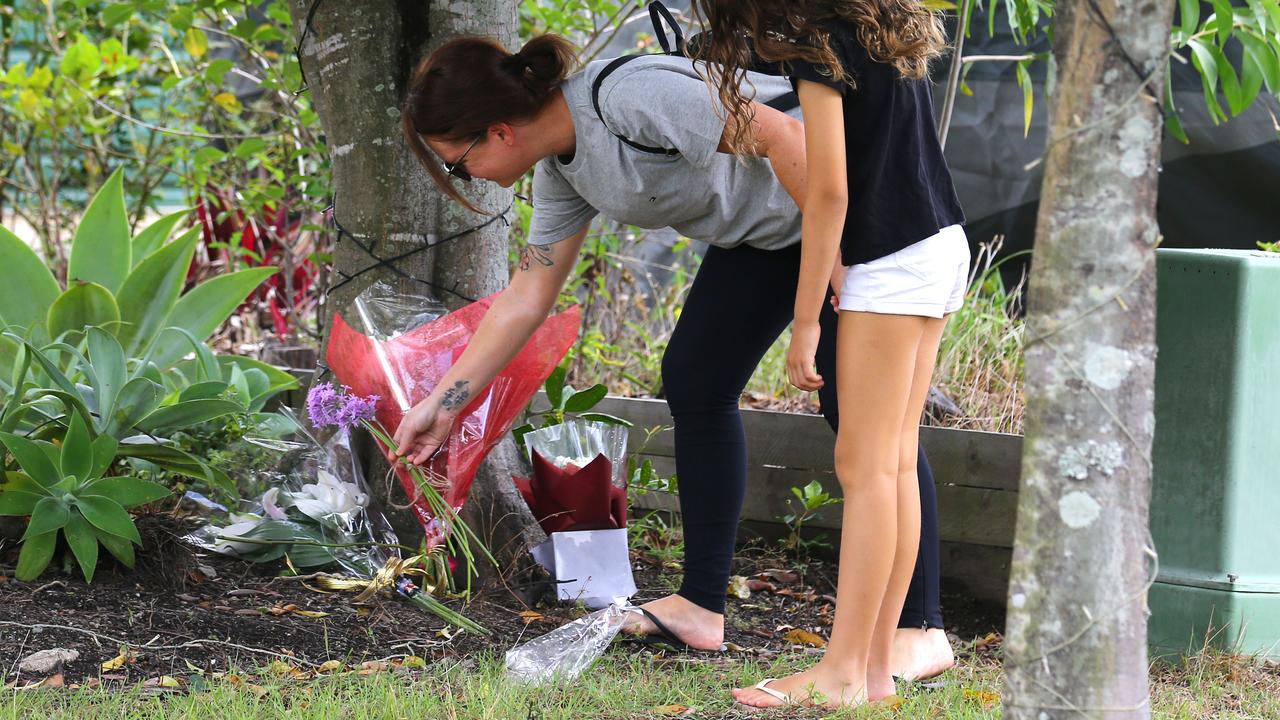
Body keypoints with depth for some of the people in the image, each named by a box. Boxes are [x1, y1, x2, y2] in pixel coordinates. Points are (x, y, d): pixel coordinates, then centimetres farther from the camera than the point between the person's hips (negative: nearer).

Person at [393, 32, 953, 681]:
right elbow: (526, 299, 10)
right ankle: (701, 607, 13)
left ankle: (921, 631, -12)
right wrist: (442, 402, 11)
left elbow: (782, 135, -29)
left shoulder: (629, 97, -28)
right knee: (694, 383, 7)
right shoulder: (561, 174, 1)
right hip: (762, 232, 10)